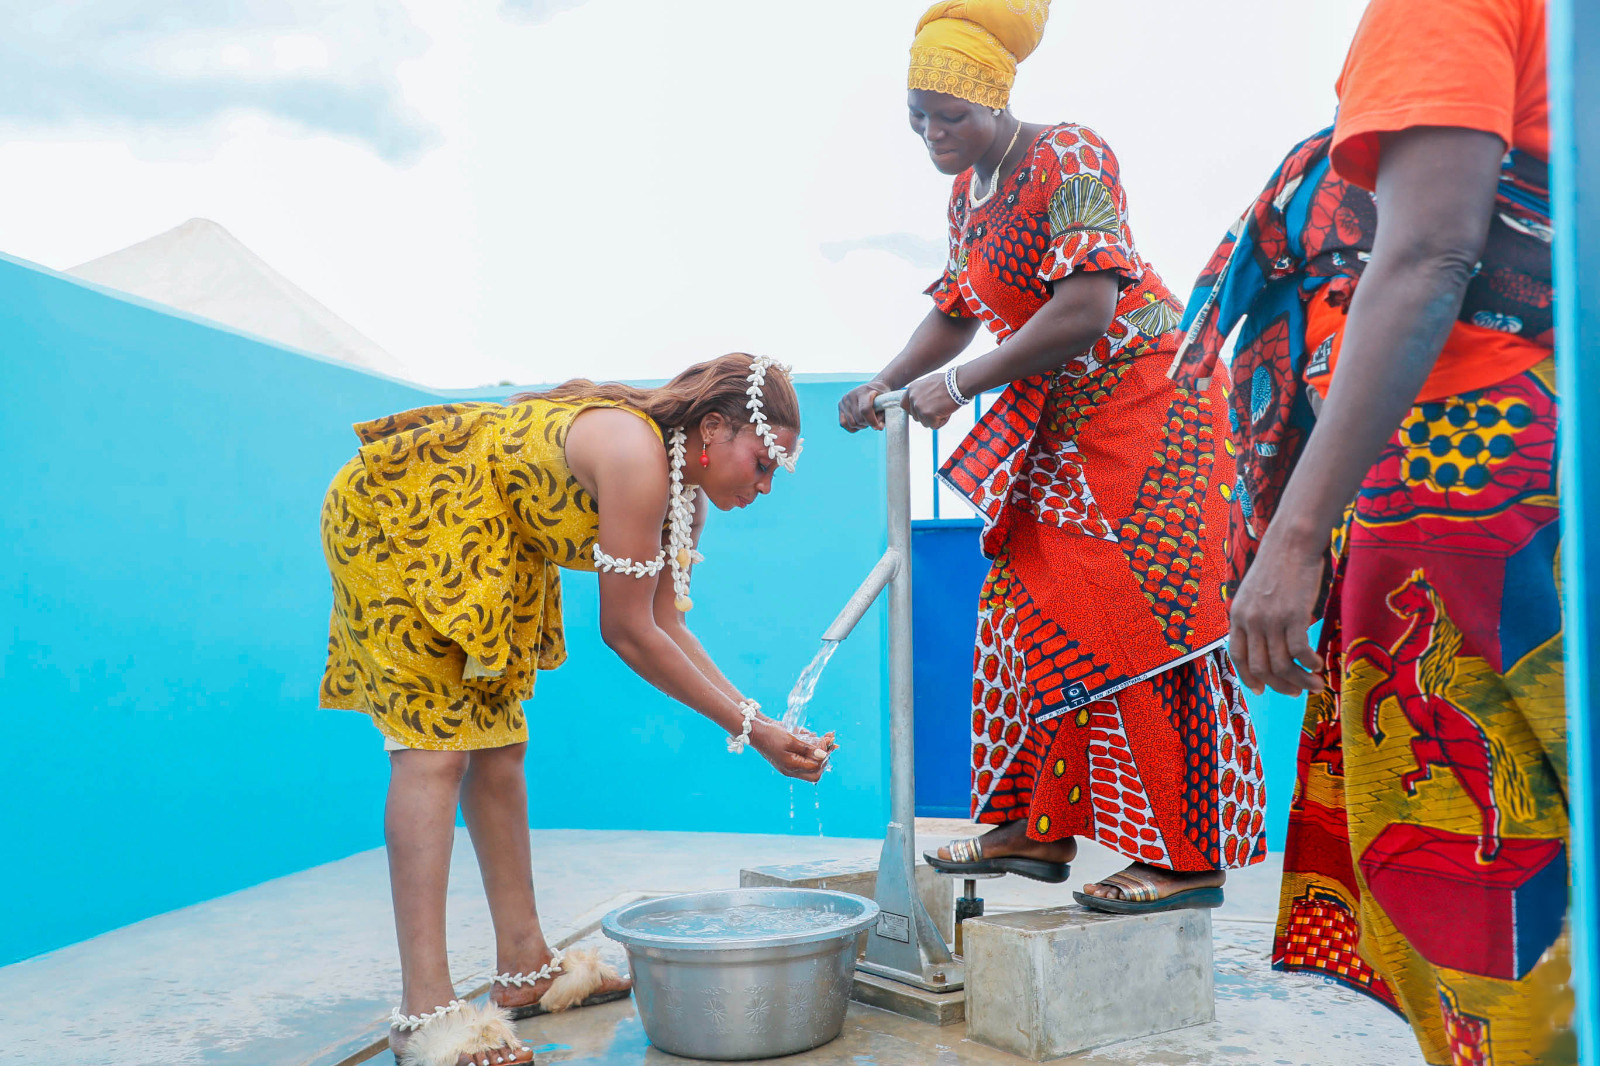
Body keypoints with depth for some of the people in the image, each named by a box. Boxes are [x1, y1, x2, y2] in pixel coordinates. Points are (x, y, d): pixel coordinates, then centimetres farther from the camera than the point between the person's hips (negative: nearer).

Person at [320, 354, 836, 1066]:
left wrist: (763, 721, -6)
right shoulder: (636, 454, -30)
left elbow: (665, 622, 0)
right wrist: (749, 729, -20)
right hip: (398, 513, -10)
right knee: (436, 745, -17)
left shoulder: (682, 486, 0)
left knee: (497, 746, 8)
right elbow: (628, 634, -26)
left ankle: (526, 969, 16)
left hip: (483, 550, 10)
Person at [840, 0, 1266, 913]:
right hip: (1055, 426, 9)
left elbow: (1088, 305, -25)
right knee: (1032, 612, 7)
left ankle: (1187, 857, -2)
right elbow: (957, 310, 16)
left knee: (1136, 619, -11)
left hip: (1142, 402, -9)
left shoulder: (1070, 158, -15)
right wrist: (889, 383, 0)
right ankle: (1037, 828, 17)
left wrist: (961, 383, -25)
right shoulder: (969, 193, 12)